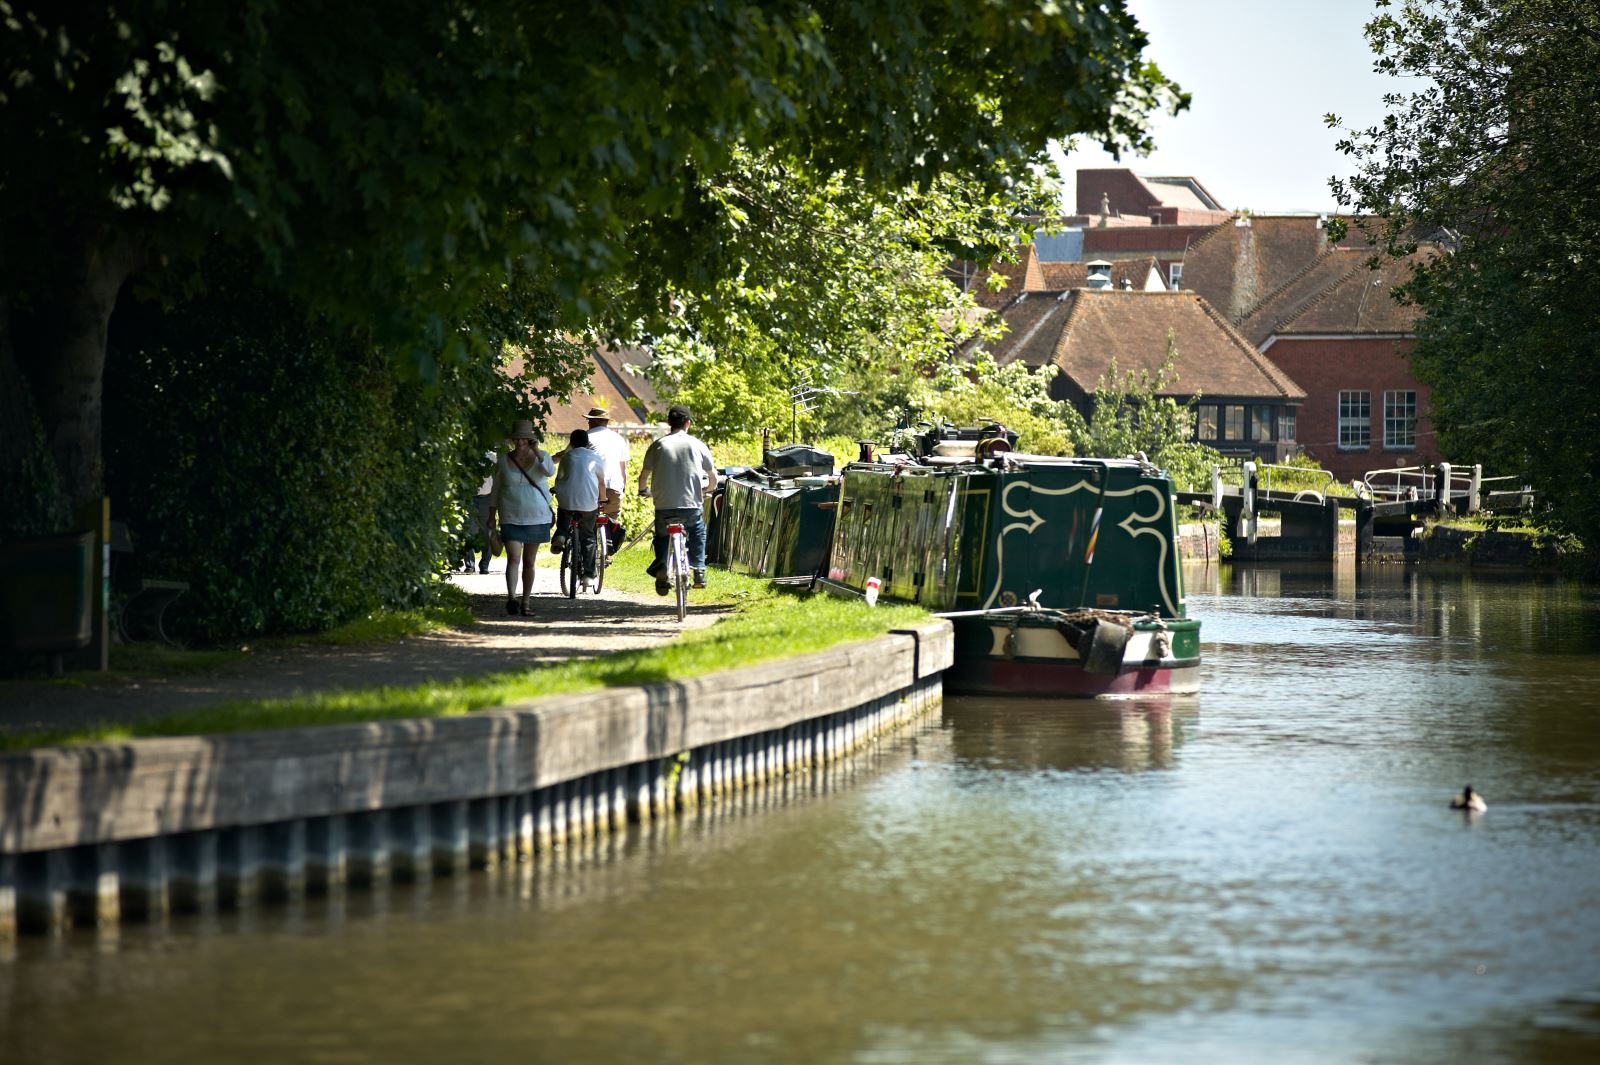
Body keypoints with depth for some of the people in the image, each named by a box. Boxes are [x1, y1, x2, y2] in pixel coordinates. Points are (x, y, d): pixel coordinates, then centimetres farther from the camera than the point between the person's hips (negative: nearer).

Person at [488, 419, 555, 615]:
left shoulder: (540, 458, 1)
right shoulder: (503, 461, 3)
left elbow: (550, 471, -22)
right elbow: (496, 490, 9)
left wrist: (537, 452, -33)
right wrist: (492, 516, 6)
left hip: (537, 518, 1)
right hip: (511, 518, -1)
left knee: (529, 562, 7)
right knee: (513, 559, -16)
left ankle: (525, 602, 14)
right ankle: (511, 597, -28)